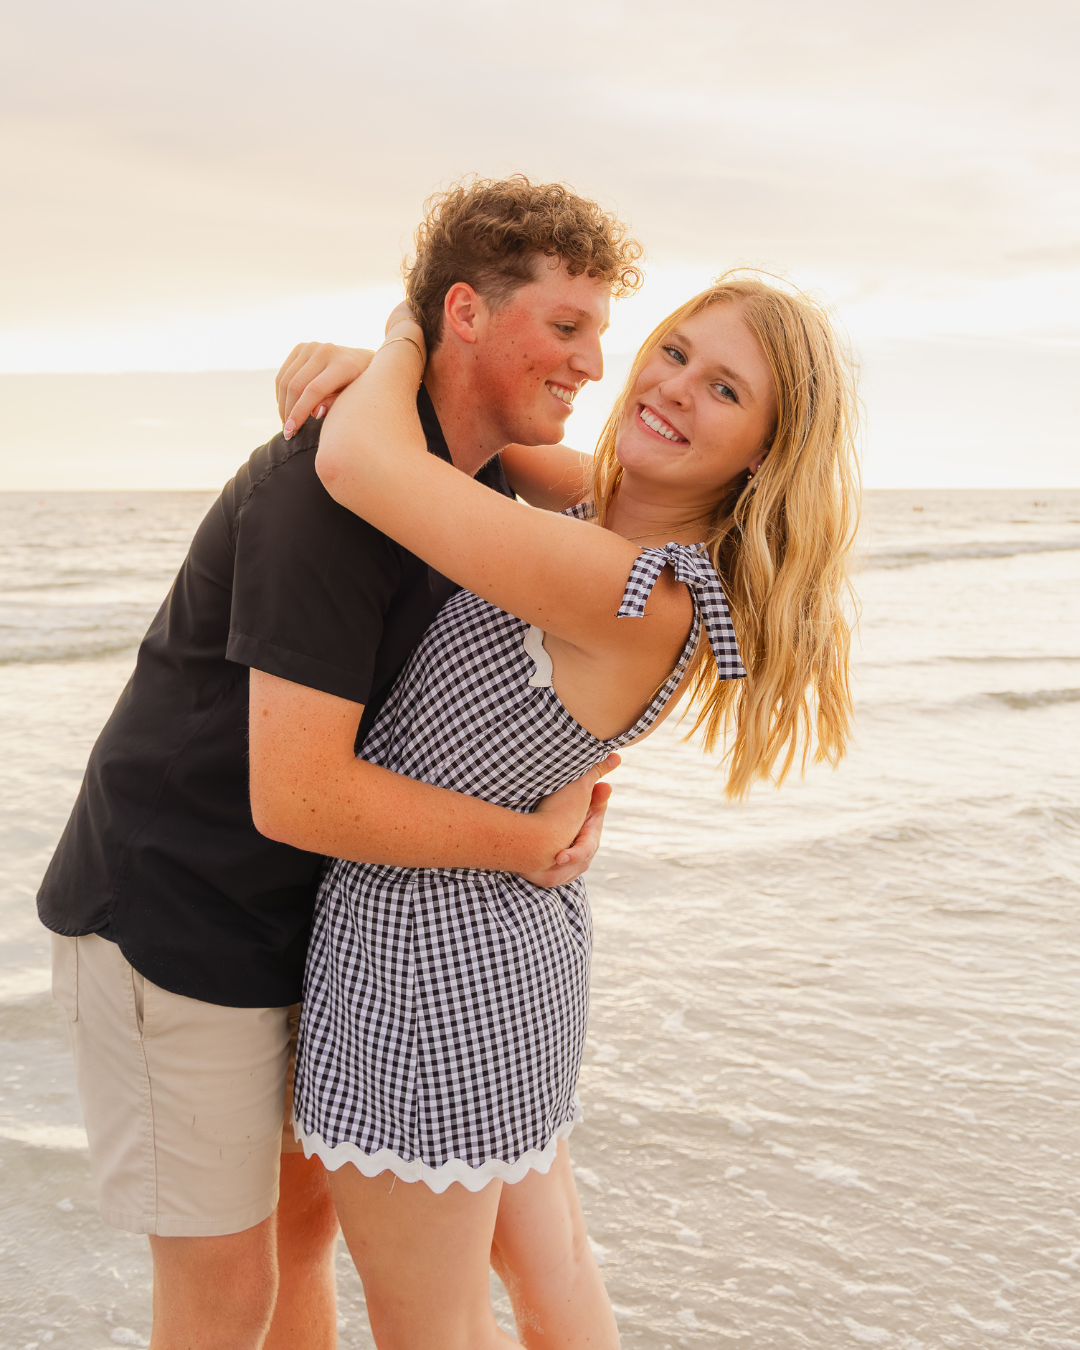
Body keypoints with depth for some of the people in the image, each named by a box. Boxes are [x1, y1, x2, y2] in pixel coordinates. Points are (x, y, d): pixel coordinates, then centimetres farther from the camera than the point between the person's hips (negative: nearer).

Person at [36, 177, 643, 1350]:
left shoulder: (490, 487, 2)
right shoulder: (335, 481, -27)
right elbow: (295, 793, -31)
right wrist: (530, 838, -21)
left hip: (299, 917, 8)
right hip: (169, 916, -8)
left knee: (305, 1219, 20)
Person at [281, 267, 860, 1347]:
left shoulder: (640, 594, -27)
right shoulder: (605, 503, 1)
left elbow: (357, 465, -32)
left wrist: (406, 341, -11)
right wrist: (363, 366, -4)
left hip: (432, 945, -9)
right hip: (511, 927, 9)